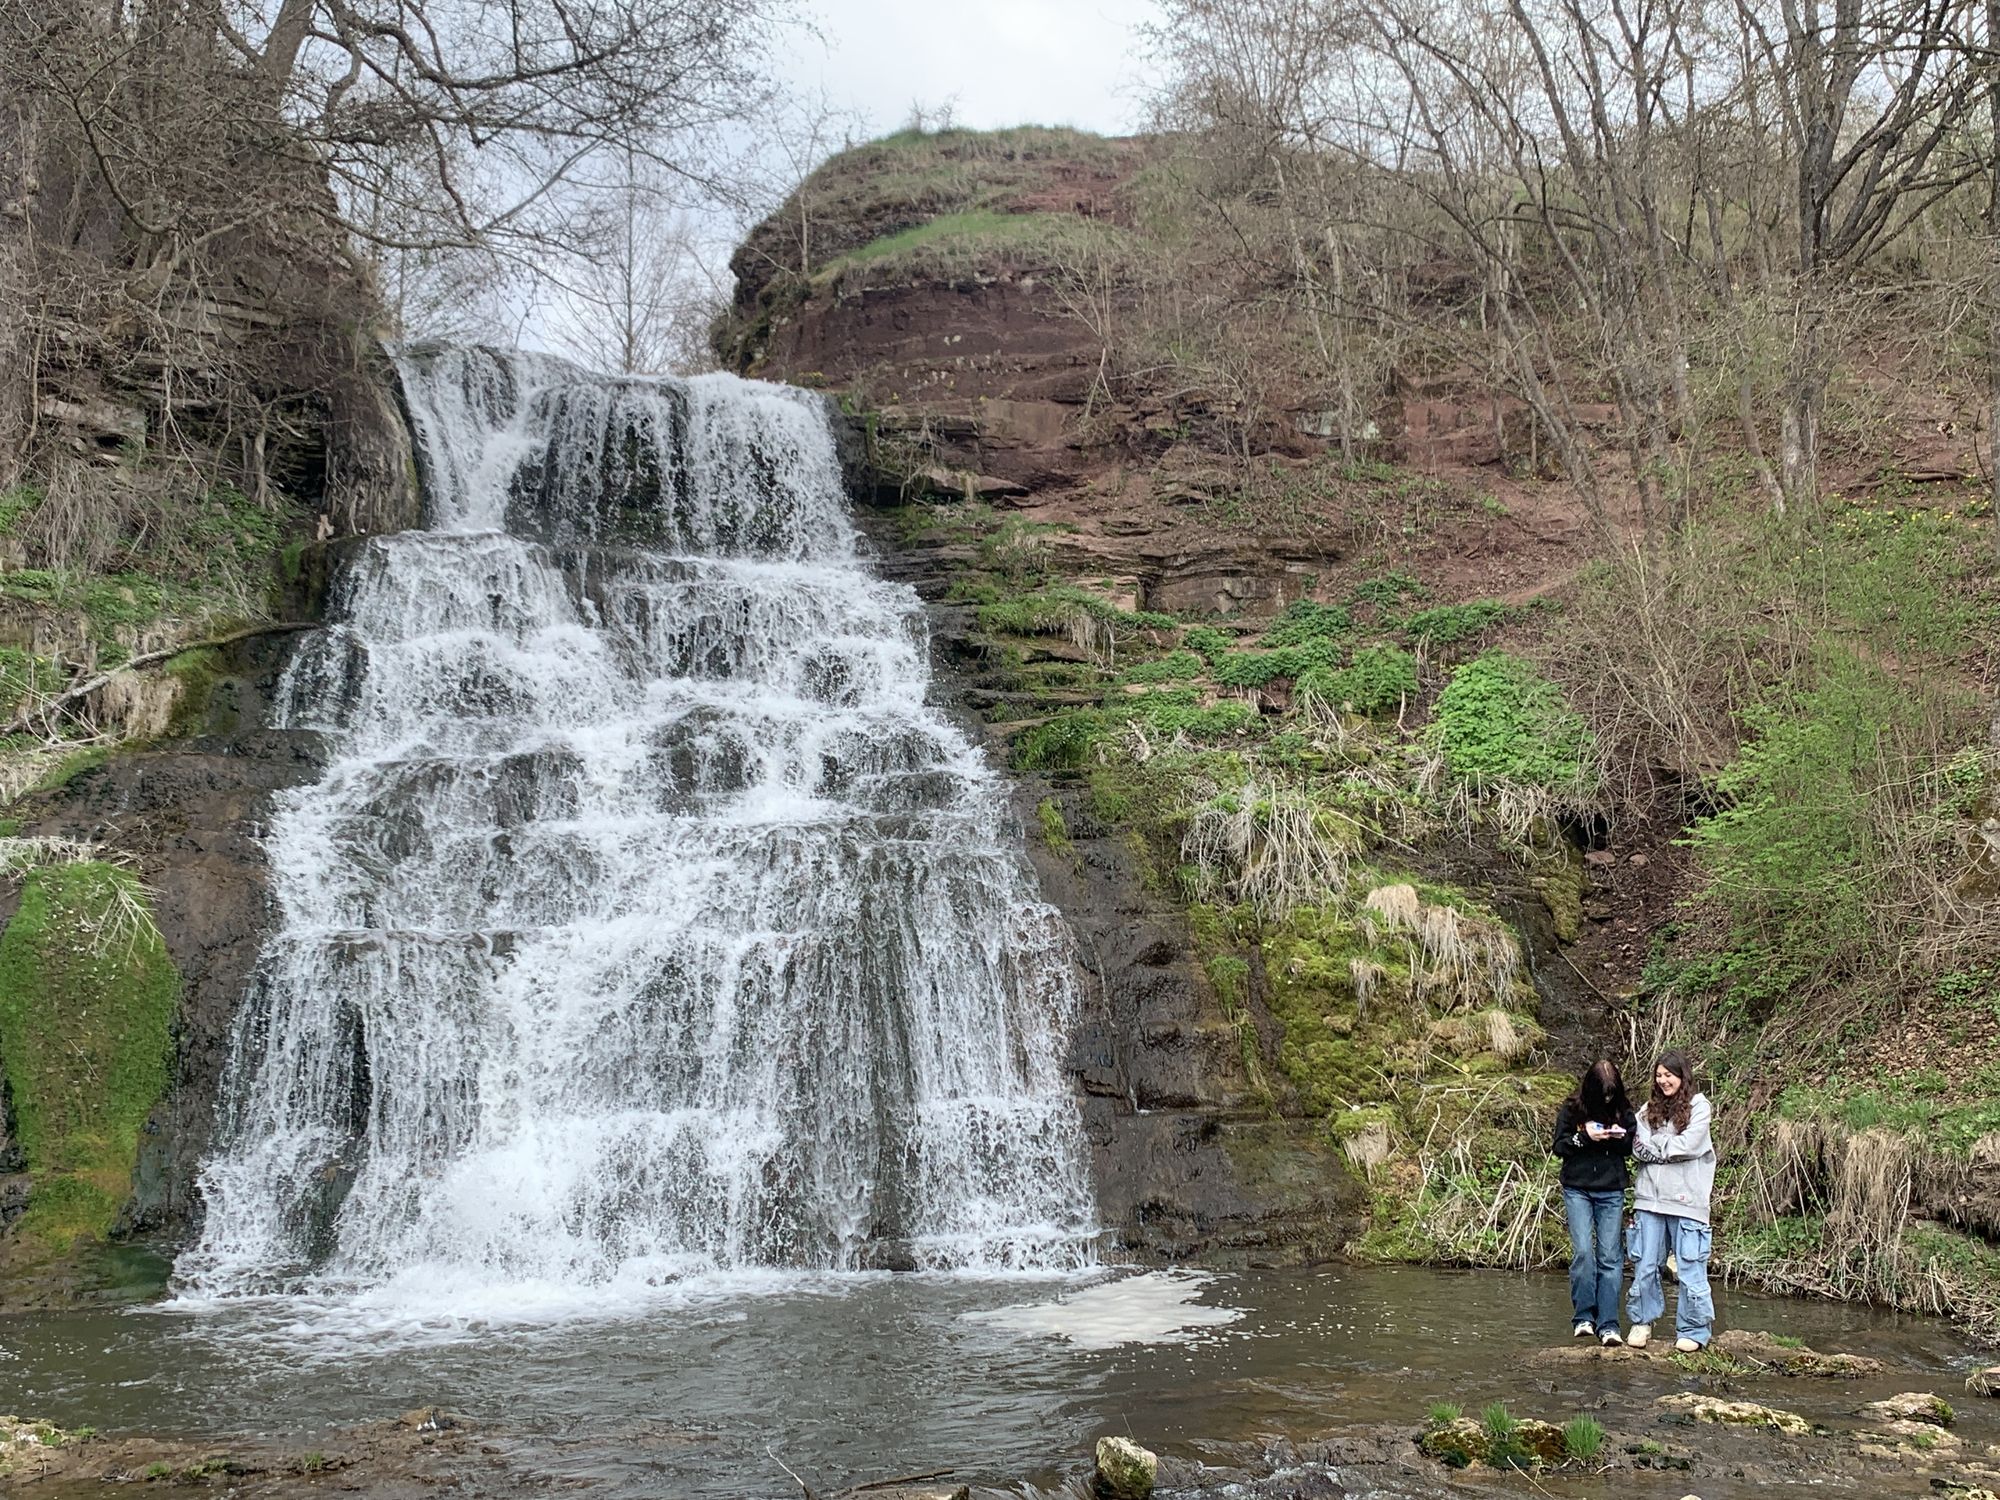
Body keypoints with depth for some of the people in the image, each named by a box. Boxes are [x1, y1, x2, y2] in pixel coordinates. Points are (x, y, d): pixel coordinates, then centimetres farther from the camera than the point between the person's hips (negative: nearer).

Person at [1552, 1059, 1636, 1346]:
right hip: (1577, 1190, -1)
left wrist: (1621, 1136, -12)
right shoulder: (1571, 1109, -2)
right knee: (1583, 1251, -12)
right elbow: (1559, 1146, 0)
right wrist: (1584, 1136, -17)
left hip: (1611, 1192, 1)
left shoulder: (1623, 1110, 2)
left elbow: (1635, 1147, 10)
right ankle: (1584, 1317, -2)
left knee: (1610, 1256, -3)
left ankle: (1608, 1324, -2)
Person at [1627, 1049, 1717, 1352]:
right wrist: (1670, 1150, -12)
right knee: (1645, 1265, 6)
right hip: (1650, 1198, 4)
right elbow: (1637, 1148, 3)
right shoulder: (1650, 1109, 14)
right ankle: (1642, 1322, 18)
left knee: (1689, 1267, -1)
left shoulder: (1698, 1106, 2)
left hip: (1686, 1199, -4)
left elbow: (1688, 1145, -10)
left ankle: (1694, 1330, 8)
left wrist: (1653, 1146, -1)